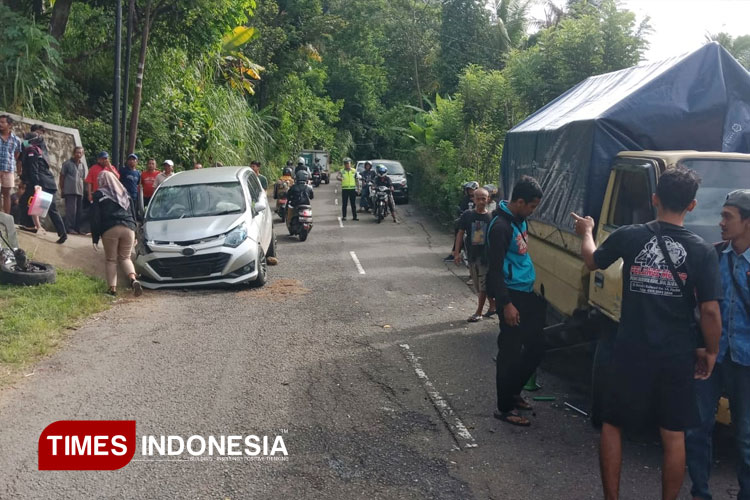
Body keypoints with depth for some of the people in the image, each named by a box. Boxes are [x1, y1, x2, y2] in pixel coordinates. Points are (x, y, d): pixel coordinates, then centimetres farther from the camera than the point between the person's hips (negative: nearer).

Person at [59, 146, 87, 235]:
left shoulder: (83, 166, 17)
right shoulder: (68, 163, 4)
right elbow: (62, 176, 5)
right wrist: (62, 189, 0)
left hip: (80, 192, 5)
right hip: (70, 191, -5)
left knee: (79, 211, 5)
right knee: (71, 210, -10)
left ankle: (77, 228, 10)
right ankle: (69, 228, -6)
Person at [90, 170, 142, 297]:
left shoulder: (99, 195, 7)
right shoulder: (125, 193, 22)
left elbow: (95, 218, 3)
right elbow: (133, 214, 23)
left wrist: (95, 238, 4)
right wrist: (134, 234, 26)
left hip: (110, 230, -4)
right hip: (128, 228, 4)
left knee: (111, 260, 7)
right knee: (125, 257, 12)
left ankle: (112, 288, -1)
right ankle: (133, 279, -14)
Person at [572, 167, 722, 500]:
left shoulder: (629, 236, -6)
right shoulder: (702, 251, -7)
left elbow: (592, 261, 13)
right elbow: (710, 311, -9)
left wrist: (586, 232, 32)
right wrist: (710, 352, 7)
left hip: (632, 351, 0)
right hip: (677, 357, 0)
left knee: (612, 423, 16)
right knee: (673, 435, 13)